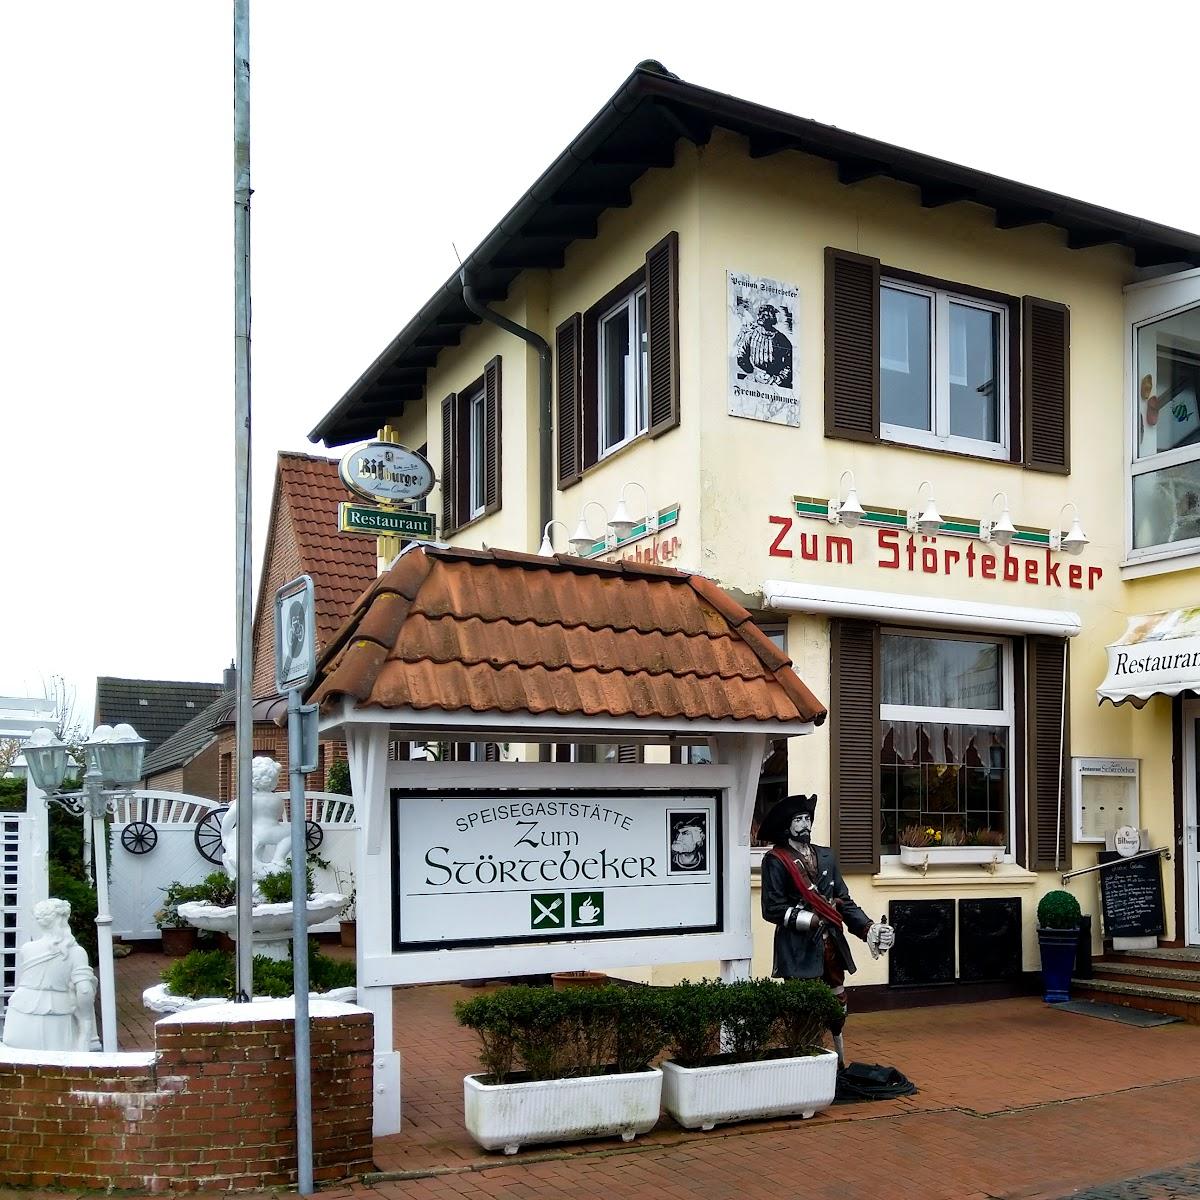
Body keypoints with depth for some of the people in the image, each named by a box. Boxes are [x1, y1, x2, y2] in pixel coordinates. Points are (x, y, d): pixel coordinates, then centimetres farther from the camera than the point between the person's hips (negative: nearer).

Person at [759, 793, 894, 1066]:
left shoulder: (826, 856, 13)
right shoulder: (776, 860, -6)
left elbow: (843, 900, 12)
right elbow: (772, 909, -12)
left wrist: (867, 927, -1)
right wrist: (807, 919, -19)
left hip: (832, 944, 6)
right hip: (799, 949, -6)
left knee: (838, 1010, 14)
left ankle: (841, 1065, 27)